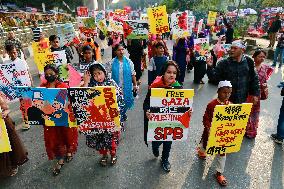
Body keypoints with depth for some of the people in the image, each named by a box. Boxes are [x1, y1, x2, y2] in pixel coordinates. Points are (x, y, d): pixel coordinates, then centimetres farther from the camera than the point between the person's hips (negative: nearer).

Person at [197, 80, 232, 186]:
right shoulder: (212, 104, -22)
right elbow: (206, 119, -17)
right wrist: (208, 129, -28)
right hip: (211, 131, -3)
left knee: (222, 152, 10)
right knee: (206, 146, 23)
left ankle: (219, 172, 27)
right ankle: (201, 150, 61)